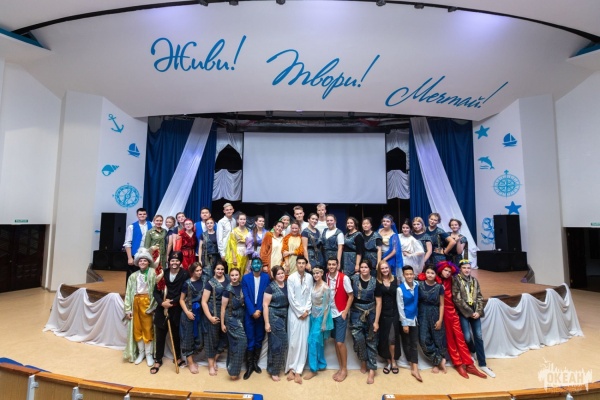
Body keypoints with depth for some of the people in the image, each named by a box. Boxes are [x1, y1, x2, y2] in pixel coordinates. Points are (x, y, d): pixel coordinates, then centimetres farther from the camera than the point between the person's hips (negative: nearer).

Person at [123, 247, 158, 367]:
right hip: (136, 302, 4)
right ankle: (141, 352, 26)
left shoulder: (153, 273, -4)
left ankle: (149, 354, 15)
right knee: (137, 328, 11)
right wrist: (128, 309, 1)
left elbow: (156, 289, -13)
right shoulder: (133, 276, 11)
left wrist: (152, 305, -19)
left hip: (146, 302, -4)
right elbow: (128, 293, 8)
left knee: (148, 328, 2)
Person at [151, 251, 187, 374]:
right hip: (162, 309, 2)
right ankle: (158, 361, 27)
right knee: (160, 336, 10)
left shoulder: (184, 275, -9)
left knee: (176, 335, 13)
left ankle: (177, 358, 33)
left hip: (177, 311, -2)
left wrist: (172, 302, -16)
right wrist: (162, 302, -13)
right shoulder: (163, 273, 0)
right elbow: (156, 291, 1)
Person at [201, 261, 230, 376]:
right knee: (212, 337, 6)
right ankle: (211, 365, 21)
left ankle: (214, 359, 31)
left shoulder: (228, 279, 3)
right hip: (214, 312, -3)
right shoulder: (210, 283, -5)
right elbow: (204, 302, -6)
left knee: (223, 336, 10)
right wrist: (210, 317, -11)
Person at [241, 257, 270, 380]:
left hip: (261, 313, 1)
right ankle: (249, 366, 17)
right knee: (250, 340, 4)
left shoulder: (266, 277, -2)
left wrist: (260, 310, -11)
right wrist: (253, 312, -12)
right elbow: (246, 296, -6)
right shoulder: (246, 278, -2)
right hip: (249, 313, -1)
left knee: (259, 339, 11)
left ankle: (255, 362, 28)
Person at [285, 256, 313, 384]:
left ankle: (298, 370, 14)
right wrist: (299, 312, -8)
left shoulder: (309, 277, 1)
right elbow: (291, 298, -8)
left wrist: (307, 310, -5)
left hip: (306, 313, 3)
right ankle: (291, 368, 15)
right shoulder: (291, 278, -8)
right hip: (294, 312, -3)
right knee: (293, 341, 0)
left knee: (304, 341, 4)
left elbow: (310, 295, 3)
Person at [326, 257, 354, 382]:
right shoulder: (326, 278, -3)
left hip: (340, 314, -4)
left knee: (340, 342, -2)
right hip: (330, 314, 4)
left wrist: (345, 312, -10)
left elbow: (351, 296, -8)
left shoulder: (344, 278, -14)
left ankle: (344, 369, 17)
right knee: (336, 341, 12)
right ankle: (341, 368, 27)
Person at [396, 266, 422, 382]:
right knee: (407, 343, 11)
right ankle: (413, 367, 28)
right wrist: (404, 323, -11)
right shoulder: (400, 289, -15)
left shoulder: (417, 286, -4)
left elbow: (417, 302, 2)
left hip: (415, 319, 3)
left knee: (415, 344, 5)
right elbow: (400, 307, -13)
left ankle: (415, 369, 11)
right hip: (405, 320, -3)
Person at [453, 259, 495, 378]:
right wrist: (470, 312, -12)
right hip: (463, 313, -4)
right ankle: (473, 353, 27)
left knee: (479, 337, 6)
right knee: (467, 337, -3)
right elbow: (457, 299, -12)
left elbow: (480, 297, 7)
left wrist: (478, 311, -6)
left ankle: (482, 364, 15)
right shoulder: (456, 280, -8)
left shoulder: (474, 280, 8)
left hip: (475, 312, 4)